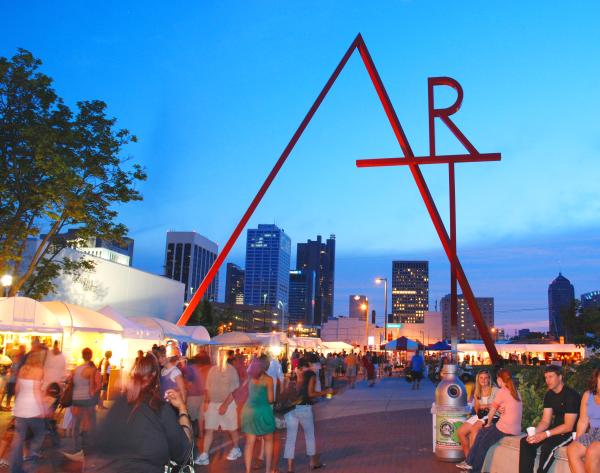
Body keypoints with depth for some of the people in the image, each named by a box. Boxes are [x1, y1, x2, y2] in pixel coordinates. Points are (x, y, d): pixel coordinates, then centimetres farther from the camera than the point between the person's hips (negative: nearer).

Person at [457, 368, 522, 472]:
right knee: (483, 432, 18)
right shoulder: (515, 392, 13)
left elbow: (492, 410, -1)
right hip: (516, 429, 8)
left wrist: (488, 424, 13)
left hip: (504, 428, -8)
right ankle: (470, 463, 19)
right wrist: (501, 409, -5)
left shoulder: (502, 391, -9)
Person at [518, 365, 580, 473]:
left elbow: (568, 426, -21)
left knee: (547, 446, -33)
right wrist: (535, 432, -15)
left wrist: (545, 434, -26)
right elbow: (545, 421, 5)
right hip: (555, 429, 8)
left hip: (570, 432, -8)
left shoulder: (571, 395, -18)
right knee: (525, 441, -11)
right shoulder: (549, 395, 7)